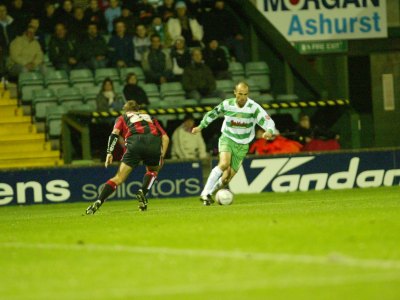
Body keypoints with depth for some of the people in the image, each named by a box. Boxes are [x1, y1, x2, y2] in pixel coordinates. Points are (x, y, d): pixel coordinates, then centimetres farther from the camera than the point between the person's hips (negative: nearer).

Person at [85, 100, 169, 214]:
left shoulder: (122, 118, 30)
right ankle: (142, 193, 5)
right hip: (154, 142, 2)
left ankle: (98, 202, -13)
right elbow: (165, 138, 24)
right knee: (153, 171, 29)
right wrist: (161, 156, 21)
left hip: (134, 142, -2)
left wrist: (109, 152, 2)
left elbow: (115, 132, 8)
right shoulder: (149, 118, 37)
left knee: (119, 178, 0)